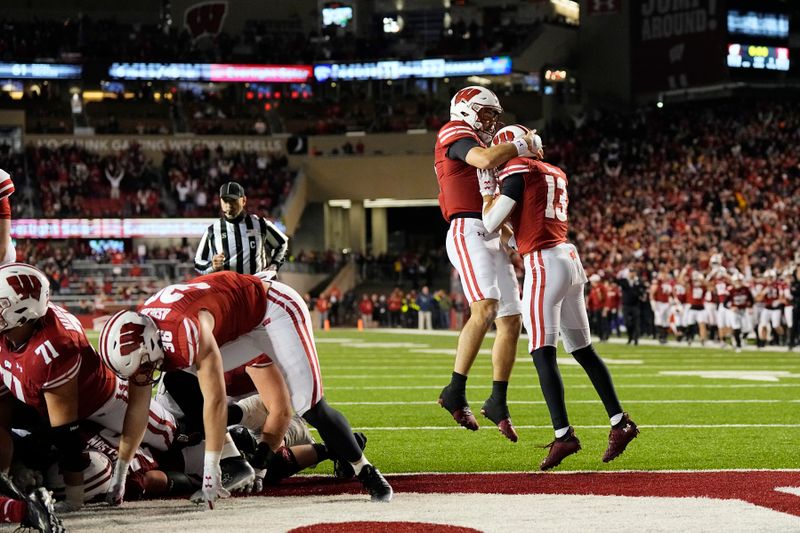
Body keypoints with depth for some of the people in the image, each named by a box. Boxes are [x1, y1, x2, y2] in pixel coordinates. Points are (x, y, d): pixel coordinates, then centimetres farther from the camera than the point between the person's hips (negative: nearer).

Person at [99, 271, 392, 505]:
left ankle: (365, 472, 4)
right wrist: (119, 473, 0)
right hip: (244, 329, 8)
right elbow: (135, 411, -2)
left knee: (310, 406, -14)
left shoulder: (186, 329, -38)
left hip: (275, 310, -8)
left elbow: (215, 401, -37)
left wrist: (210, 470, -32)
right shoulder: (140, 339, -12)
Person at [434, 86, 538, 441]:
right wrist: (523, 144, -4)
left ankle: (498, 401, 13)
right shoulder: (455, 134, 1)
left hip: (492, 238, 10)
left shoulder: (475, 144, 28)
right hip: (468, 233, -10)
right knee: (485, 309, -26)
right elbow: (487, 159, -20)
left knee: (511, 321, 7)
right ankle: (455, 392, -26)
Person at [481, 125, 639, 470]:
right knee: (583, 350, 14)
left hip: (544, 263, -8)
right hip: (570, 260, 9)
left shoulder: (519, 170, -6)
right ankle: (620, 423, 14)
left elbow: (491, 225, -4)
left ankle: (563, 435, -17)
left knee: (543, 354, -9)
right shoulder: (556, 174, 19)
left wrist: (488, 191, 12)